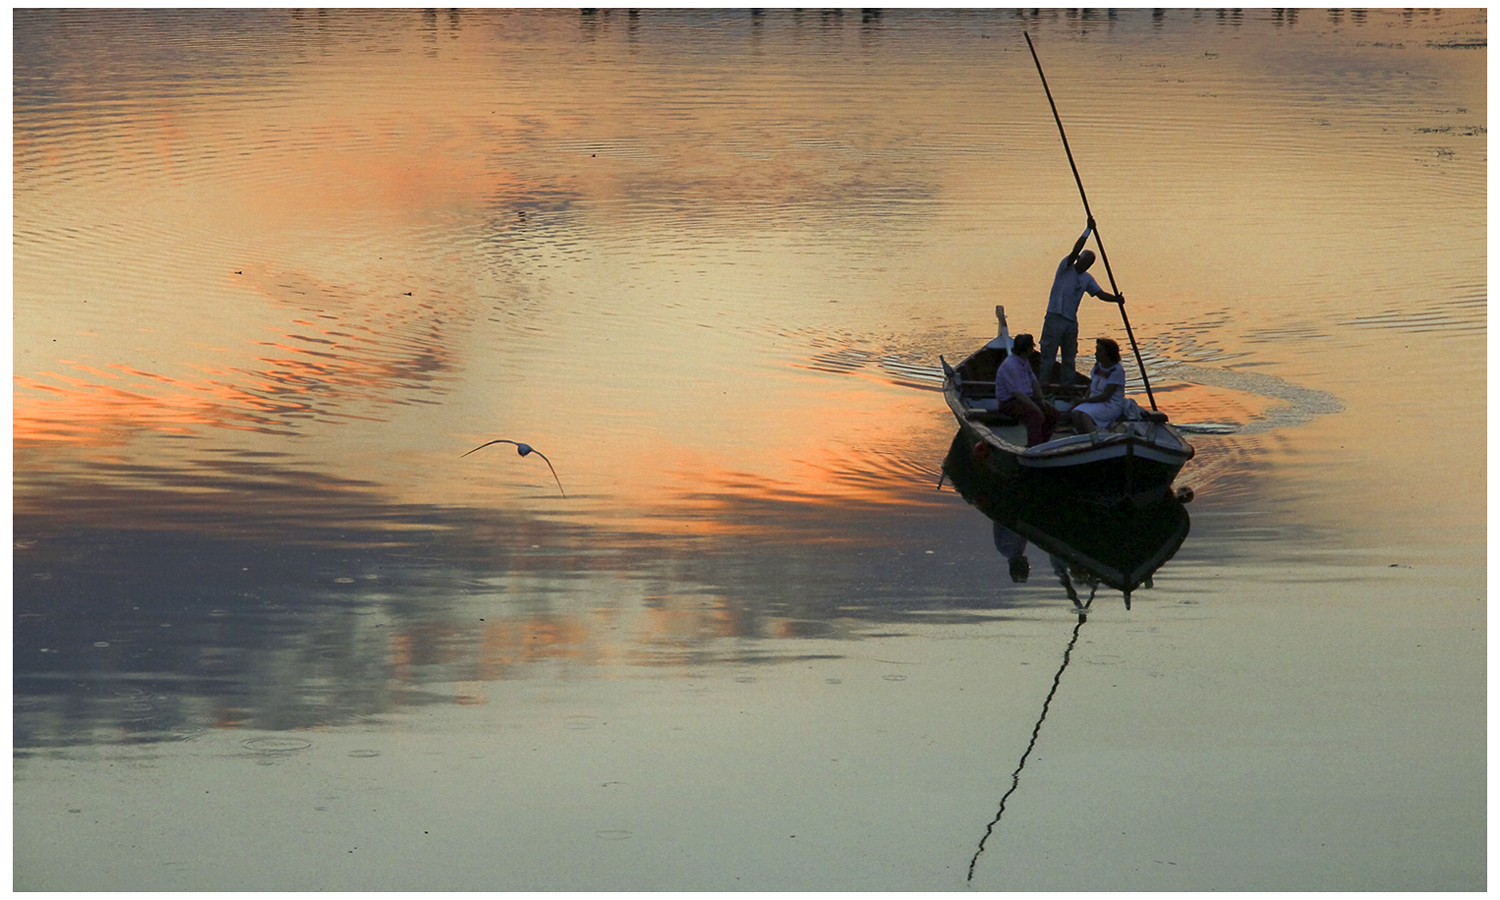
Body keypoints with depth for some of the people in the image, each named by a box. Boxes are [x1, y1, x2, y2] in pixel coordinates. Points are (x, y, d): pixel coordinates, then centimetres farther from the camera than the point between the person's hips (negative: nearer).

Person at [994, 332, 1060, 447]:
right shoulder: (1010, 366, -24)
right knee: (1036, 415, -33)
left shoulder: (1025, 361, 9)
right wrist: (1037, 408, -27)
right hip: (1008, 402, -10)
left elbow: (1034, 382, 18)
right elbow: (1018, 394, -28)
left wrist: (1040, 400, 2)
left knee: (1053, 412, -1)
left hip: (1026, 397, 10)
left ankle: (1042, 445, 6)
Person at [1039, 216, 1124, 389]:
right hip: (1054, 319, -6)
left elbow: (1101, 294, 5)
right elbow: (1076, 250, -16)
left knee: (1069, 360, 10)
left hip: (1071, 321, 6)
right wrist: (1089, 230, -18)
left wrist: (1115, 298, -15)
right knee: (1048, 358, -5)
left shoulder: (1087, 279, 13)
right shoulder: (1066, 268, -3)